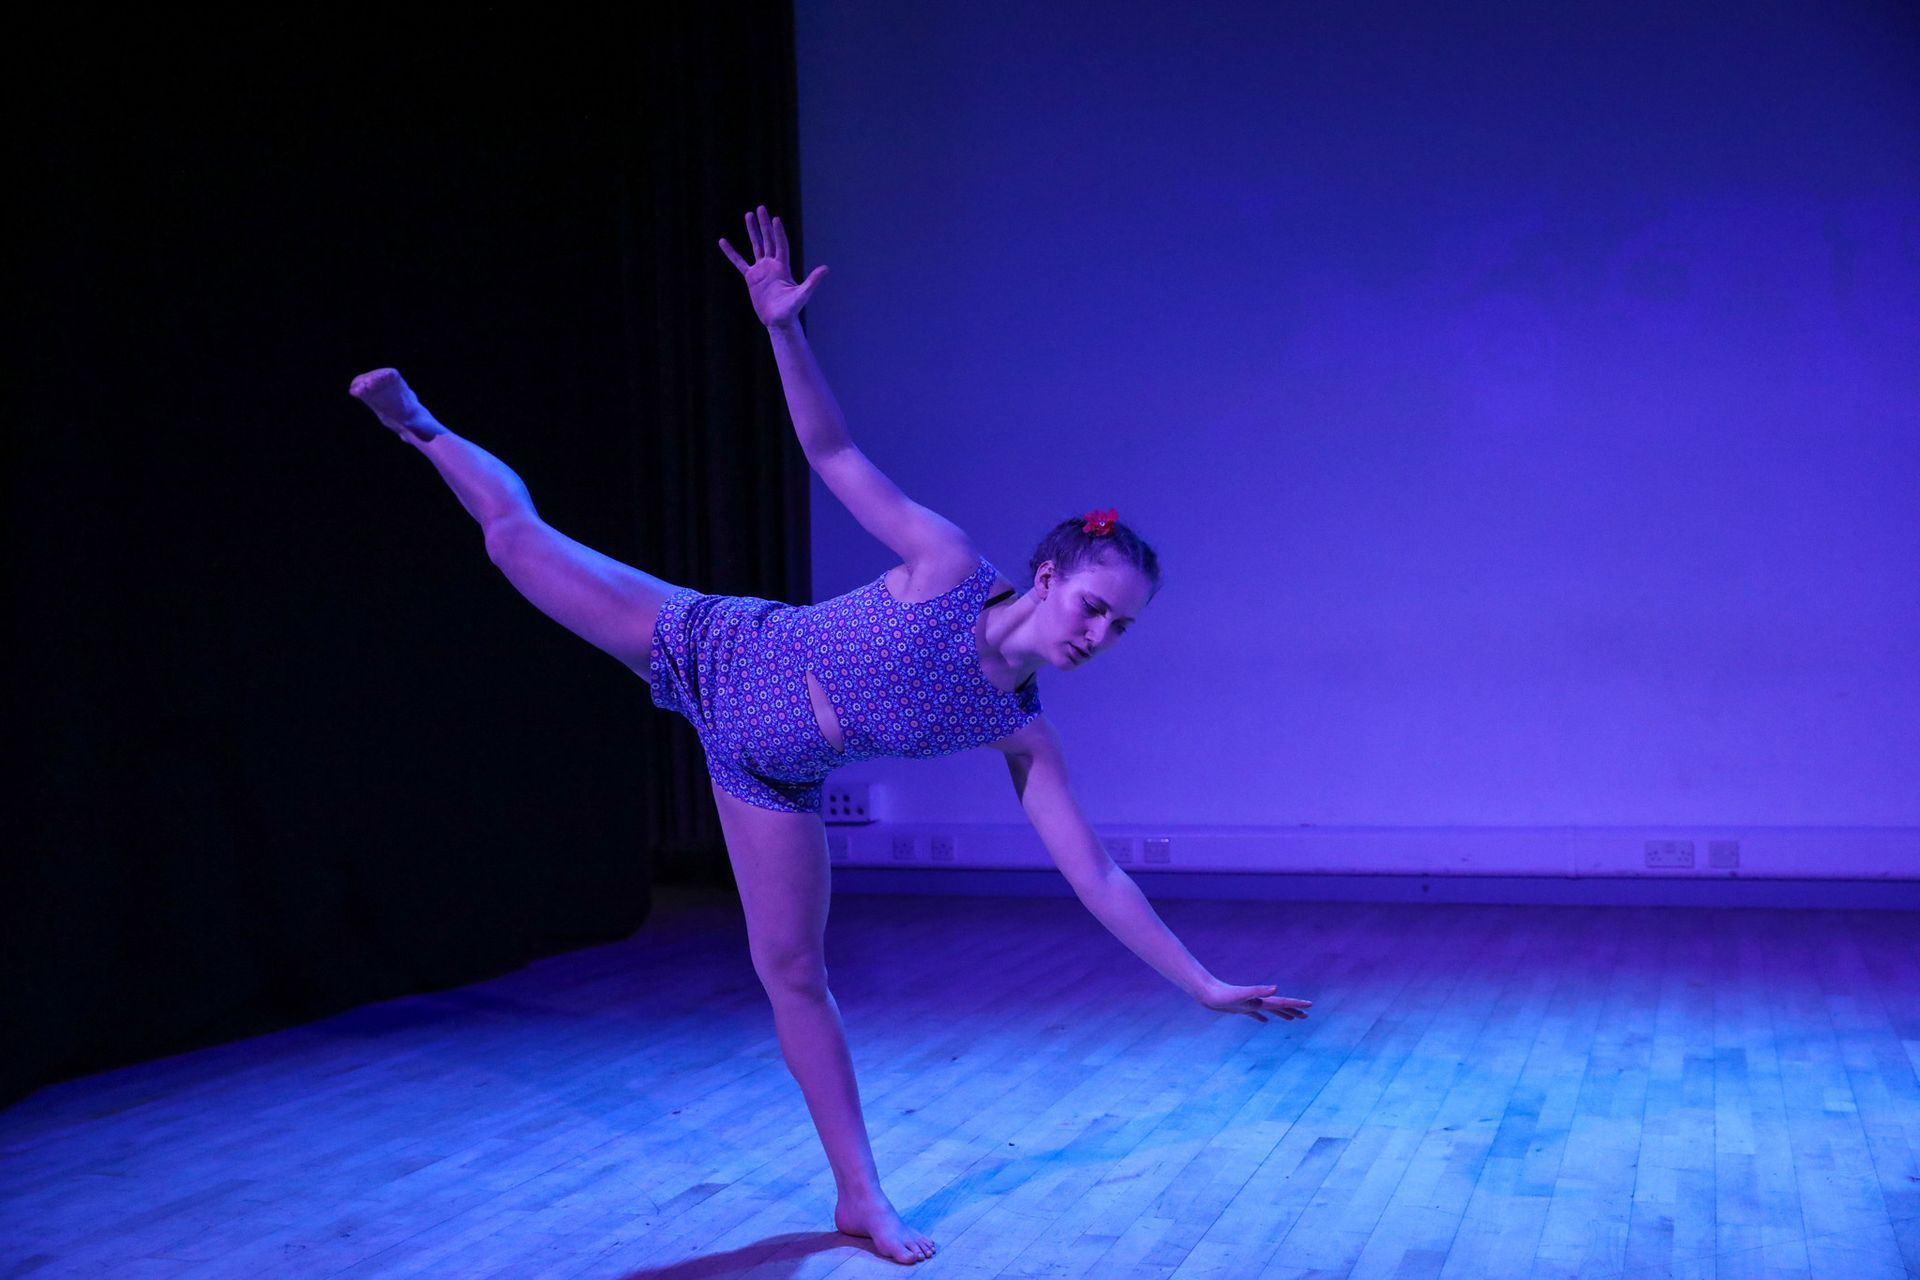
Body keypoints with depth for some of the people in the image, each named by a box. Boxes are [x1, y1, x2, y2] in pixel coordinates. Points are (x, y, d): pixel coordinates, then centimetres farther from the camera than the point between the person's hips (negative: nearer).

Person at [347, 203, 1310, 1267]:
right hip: (723, 652, -2)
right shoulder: (947, 563, -26)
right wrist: (783, 327, -35)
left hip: (772, 776, 2)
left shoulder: (1021, 734, -16)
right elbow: (836, 454, -23)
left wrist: (1204, 985, -15)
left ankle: (859, 1198, 14)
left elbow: (1094, 877, -12)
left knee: (795, 973, 2)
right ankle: (421, 428, 38)